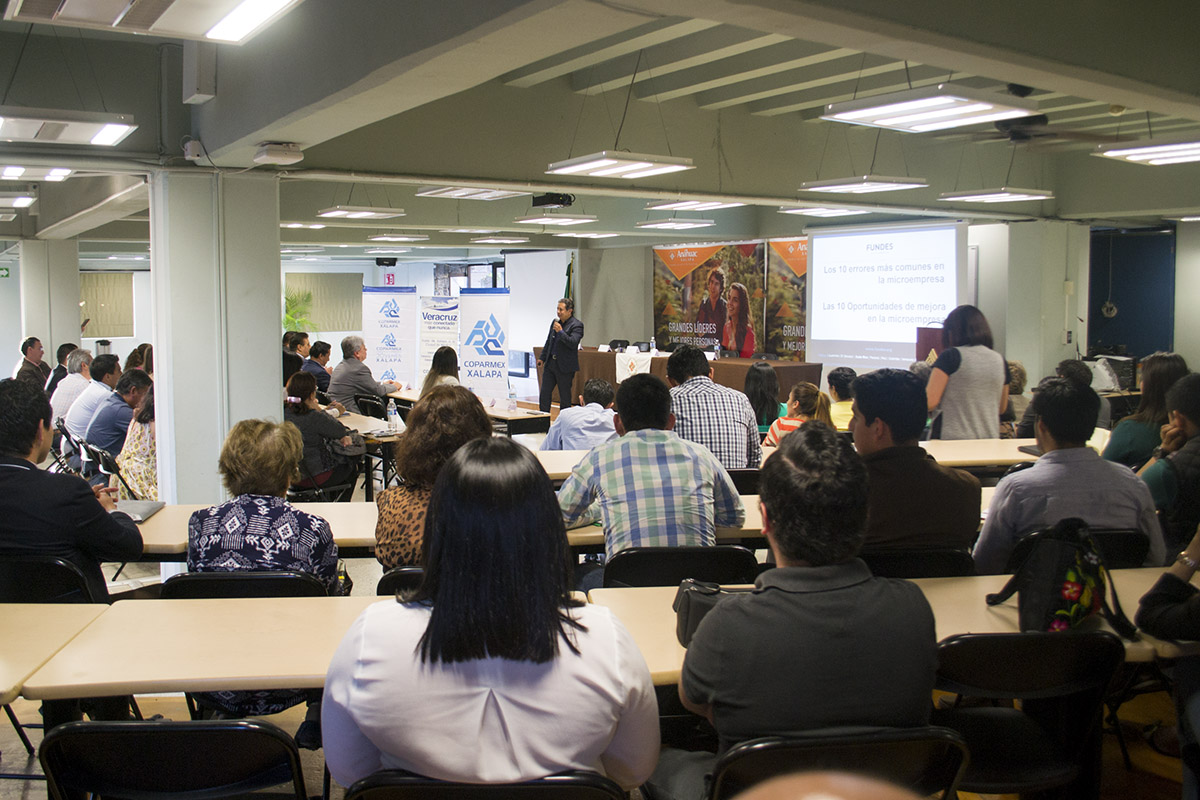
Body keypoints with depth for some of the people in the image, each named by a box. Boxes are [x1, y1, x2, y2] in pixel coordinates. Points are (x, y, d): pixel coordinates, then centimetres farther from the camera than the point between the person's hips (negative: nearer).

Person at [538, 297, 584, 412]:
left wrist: (560, 331, -26)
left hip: (565, 366, -7)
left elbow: (573, 343, -22)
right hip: (550, 363, 7)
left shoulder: (576, 325, -10)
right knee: (544, 392, 4)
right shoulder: (555, 322, 12)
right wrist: (542, 358, 21)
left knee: (565, 396, 3)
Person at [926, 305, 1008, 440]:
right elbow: (1001, 408, 19)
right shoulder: (1000, 360, 8)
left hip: (953, 438, -5)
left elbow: (930, 402, -12)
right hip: (990, 440, 5)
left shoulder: (950, 356, -7)